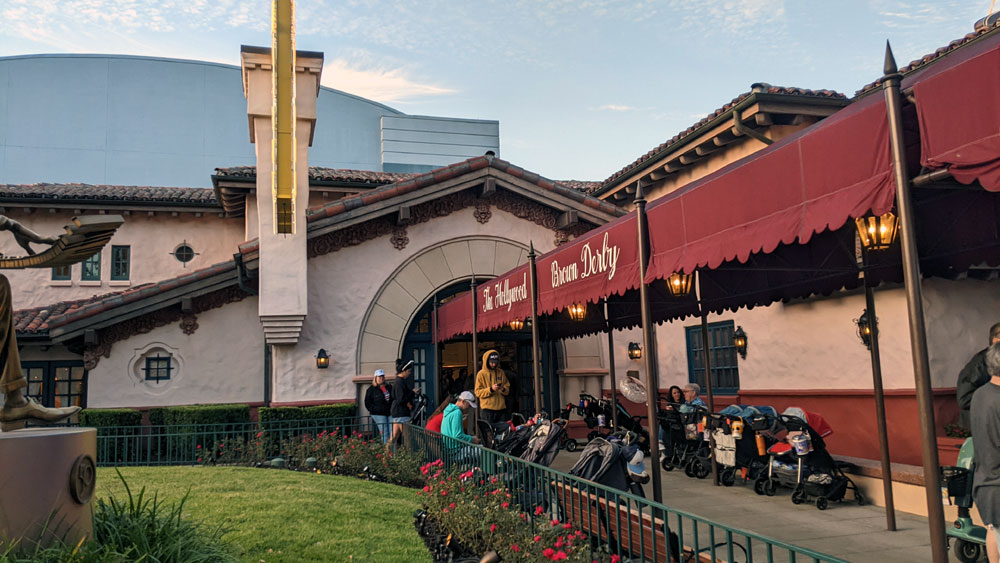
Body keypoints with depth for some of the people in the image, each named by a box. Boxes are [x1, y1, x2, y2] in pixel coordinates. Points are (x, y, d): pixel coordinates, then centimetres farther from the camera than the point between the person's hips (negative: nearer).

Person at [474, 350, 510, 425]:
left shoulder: (501, 372, 13)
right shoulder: (481, 374, -1)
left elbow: (507, 387, 14)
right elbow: (478, 392, -6)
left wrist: (503, 389, -9)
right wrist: (491, 389, -20)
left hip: (501, 408, 4)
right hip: (487, 409, -4)